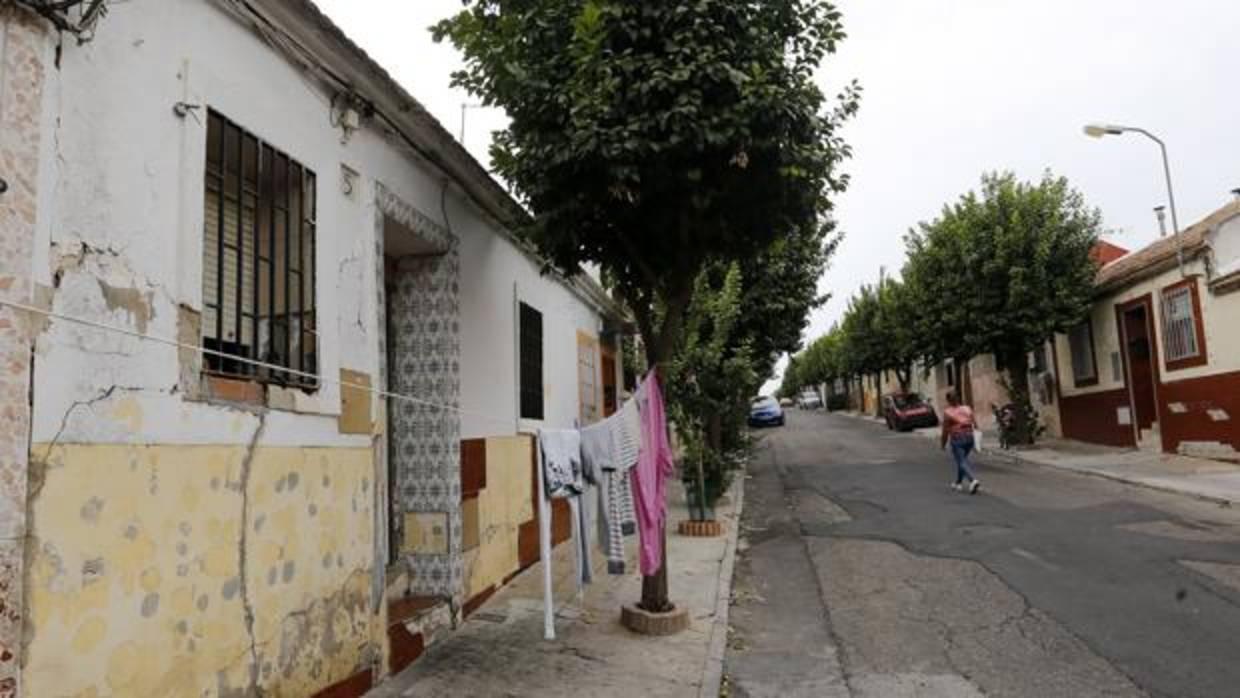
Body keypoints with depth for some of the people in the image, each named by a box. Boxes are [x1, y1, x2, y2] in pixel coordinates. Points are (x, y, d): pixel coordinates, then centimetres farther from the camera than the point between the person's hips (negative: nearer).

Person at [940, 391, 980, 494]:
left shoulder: (948, 412, -8)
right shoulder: (967, 409, 7)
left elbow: (945, 430, -4)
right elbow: (974, 423, 4)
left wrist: (943, 443, 7)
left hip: (957, 439, -6)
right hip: (969, 437, 6)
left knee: (962, 462, -4)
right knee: (962, 460, 20)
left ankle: (973, 481, -25)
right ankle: (958, 483, 28)